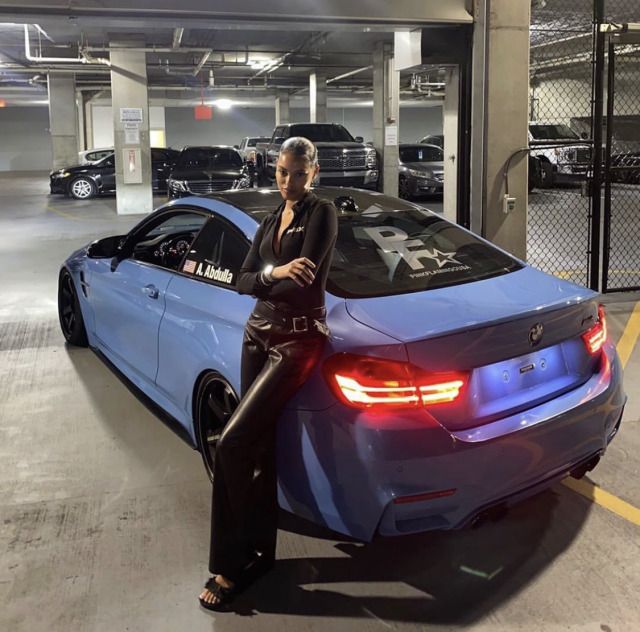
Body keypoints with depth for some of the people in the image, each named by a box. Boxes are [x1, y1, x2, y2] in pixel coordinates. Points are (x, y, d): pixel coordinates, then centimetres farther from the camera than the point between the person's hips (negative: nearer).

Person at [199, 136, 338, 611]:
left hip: (298, 339, -7)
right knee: (260, 446, 8)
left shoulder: (322, 213, -6)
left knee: (232, 445, -13)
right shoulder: (269, 222, 15)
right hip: (259, 335, 7)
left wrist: (263, 281, -3)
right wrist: (274, 274, -16)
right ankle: (259, 551, 21)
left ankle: (230, 563, 0)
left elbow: (306, 280, -17)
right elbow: (244, 281, 4)